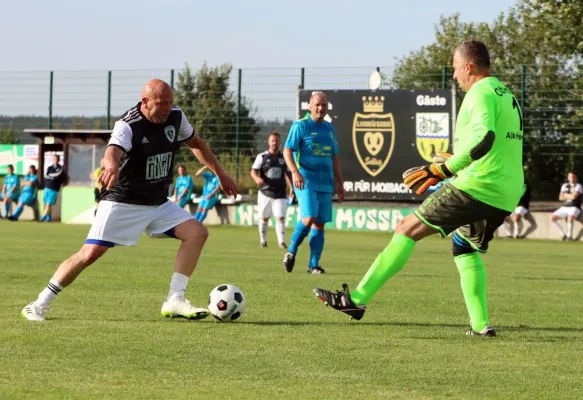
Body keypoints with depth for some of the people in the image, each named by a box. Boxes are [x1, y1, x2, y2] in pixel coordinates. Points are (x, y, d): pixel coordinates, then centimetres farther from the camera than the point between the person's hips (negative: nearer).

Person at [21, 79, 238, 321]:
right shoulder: (128, 126, -22)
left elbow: (196, 143, 17)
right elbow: (113, 150, -43)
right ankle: (39, 305, -2)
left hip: (158, 203, 6)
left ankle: (174, 301, -9)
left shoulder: (176, 118, -3)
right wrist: (112, 166, -67)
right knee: (90, 254, -14)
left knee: (197, 233, -10)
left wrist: (220, 174, 20)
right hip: (122, 202, -6)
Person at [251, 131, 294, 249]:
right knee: (264, 218, 10)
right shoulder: (262, 157, -1)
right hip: (265, 193, -1)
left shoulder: (284, 157, 7)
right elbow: (253, 171, -6)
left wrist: (291, 187, 13)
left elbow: (287, 173, 19)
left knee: (280, 217, -12)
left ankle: (281, 241, -13)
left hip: (280, 194, 1)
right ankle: (263, 240, 26)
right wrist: (257, 178, -27)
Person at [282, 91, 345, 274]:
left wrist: (340, 182, 18)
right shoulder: (300, 125, -2)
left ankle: (313, 265, 6)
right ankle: (291, 251, 2)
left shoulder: (329, 128, 16)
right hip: (306, 180, -6)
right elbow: (287, 151, -8)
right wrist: (295, 173, -22)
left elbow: (335, 157, 22)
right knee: (309, 218, -19)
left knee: (320, 224, 2)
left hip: (325, 183, 6)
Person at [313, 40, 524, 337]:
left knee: (408, 228, -6)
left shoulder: (481, 92, -9)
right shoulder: (507, 96, 21)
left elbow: (484, 137, -27)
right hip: (507, 196, 9)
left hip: (477, 186, -9)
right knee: (466, 248, 28)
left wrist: (442, 170, -29)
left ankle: (357, 299, -9)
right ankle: (480, 324, 15)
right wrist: (453, 166, 31)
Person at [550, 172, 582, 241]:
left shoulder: (578, 186, -5)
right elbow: (561, 198, 2)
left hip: (574, 208, -6)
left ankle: (570, 236, -21)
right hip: (564, 208, 6)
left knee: (570, 218, -37)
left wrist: (565, 195, -5)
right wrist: (570, 196, -11)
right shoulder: (565, 185, 11)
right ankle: (563, 235, -1)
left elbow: (574, 196, -21)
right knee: (553, 218, -9)